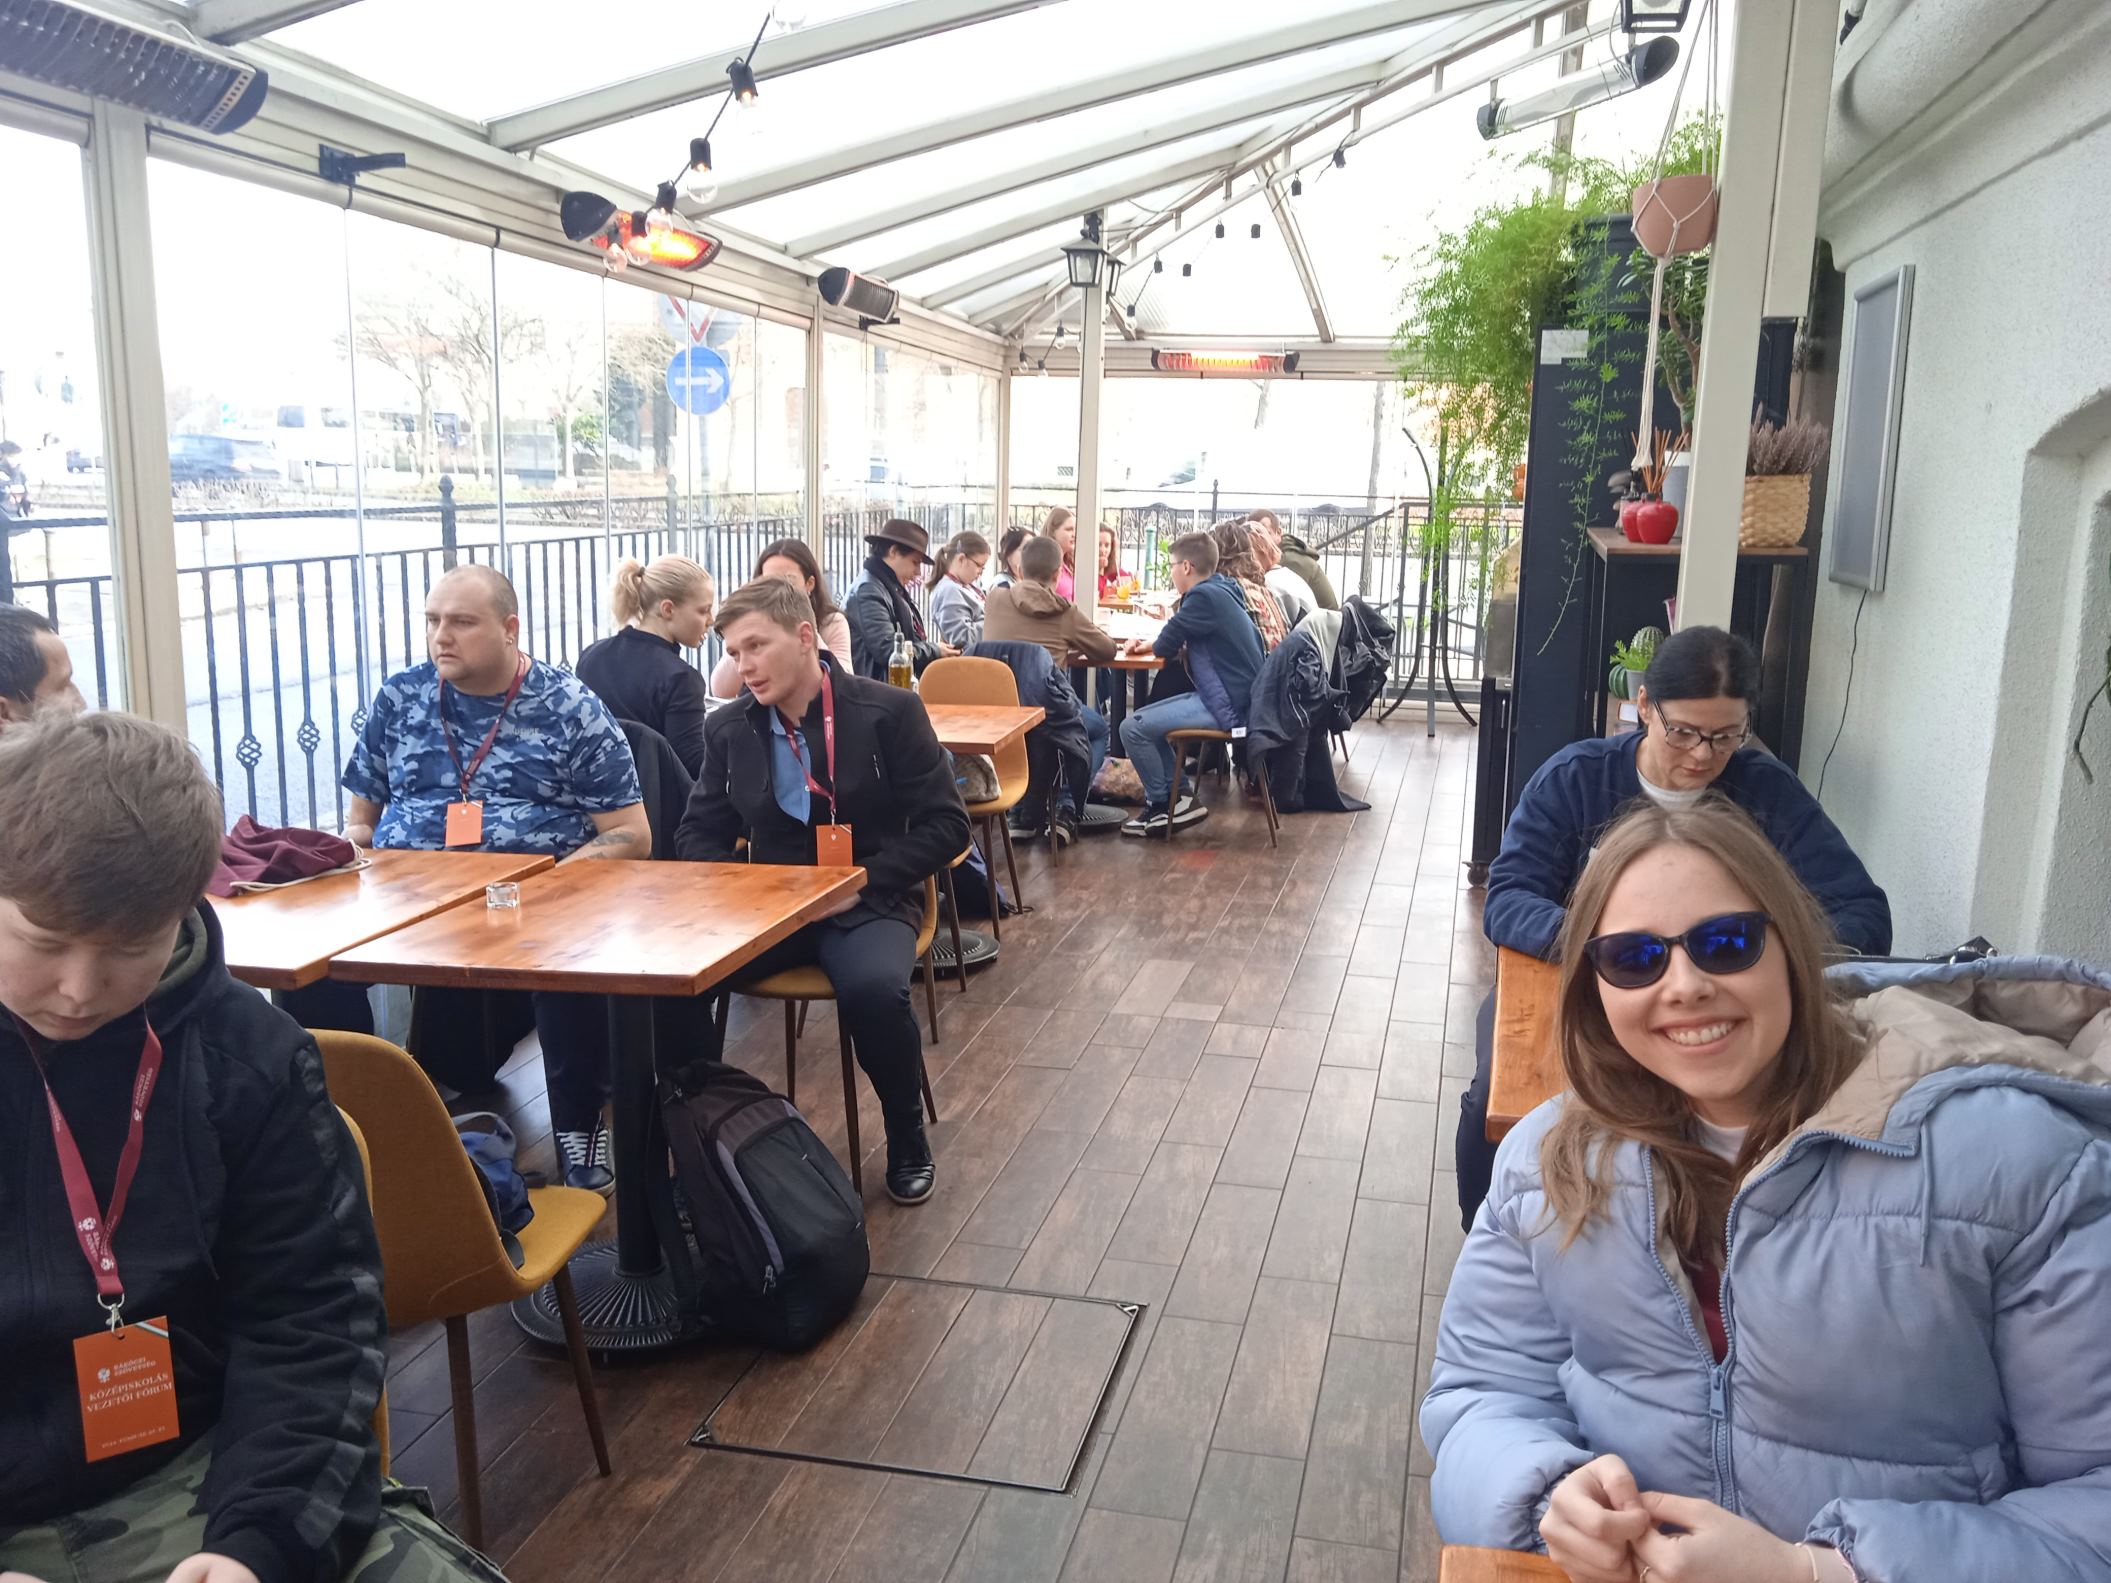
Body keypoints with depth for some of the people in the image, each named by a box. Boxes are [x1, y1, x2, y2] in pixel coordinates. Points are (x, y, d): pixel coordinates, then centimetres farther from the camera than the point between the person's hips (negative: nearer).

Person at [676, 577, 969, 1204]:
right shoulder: (728, 728, 5)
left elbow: (945, 825, -6)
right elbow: (699, 833, 13)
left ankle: (907, 1139, -5)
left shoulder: (890, 711, -7)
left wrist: (863, 883, -16)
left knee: (873, 990, -35)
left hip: (867, 905, -3)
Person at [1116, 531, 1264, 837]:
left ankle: (1161, 806, 2)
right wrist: (1150, 644, 5)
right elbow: (1174, 641, 23)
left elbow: (1166, 646, -10)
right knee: (1148, 718, 19)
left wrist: (1154, 644, 13)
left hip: (1227, 707, -11)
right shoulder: (1220, 591, 14)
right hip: (1237, 696, 11)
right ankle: (1175, 796, 16)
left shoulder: (1204, 597, -16)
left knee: (1133, 728, -13)